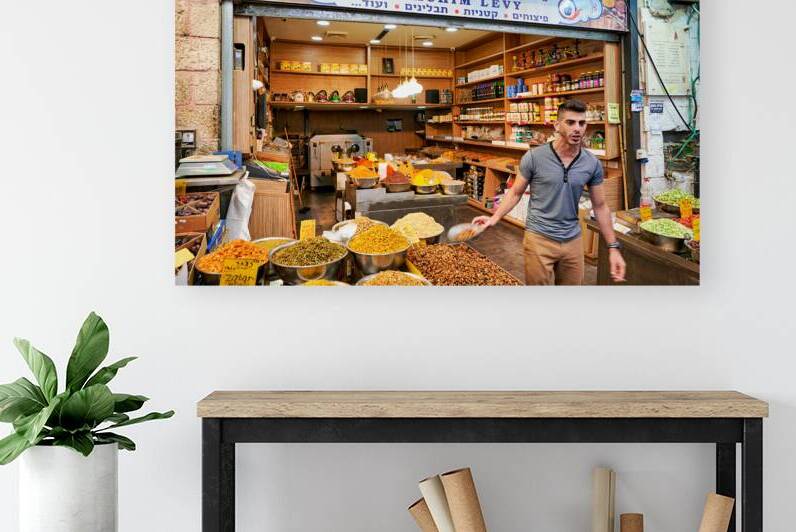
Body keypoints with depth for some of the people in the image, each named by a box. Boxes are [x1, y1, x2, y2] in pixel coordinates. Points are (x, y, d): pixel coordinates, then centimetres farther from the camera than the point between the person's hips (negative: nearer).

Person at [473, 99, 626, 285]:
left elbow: (600, 206, 5)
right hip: (539, 238, -3)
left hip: (573, 241, 3)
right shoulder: (534, 157, -11)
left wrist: (613, 248, 3)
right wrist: (494, 218, -11)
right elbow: (515, 192, 2)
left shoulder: (592, 164, -2)